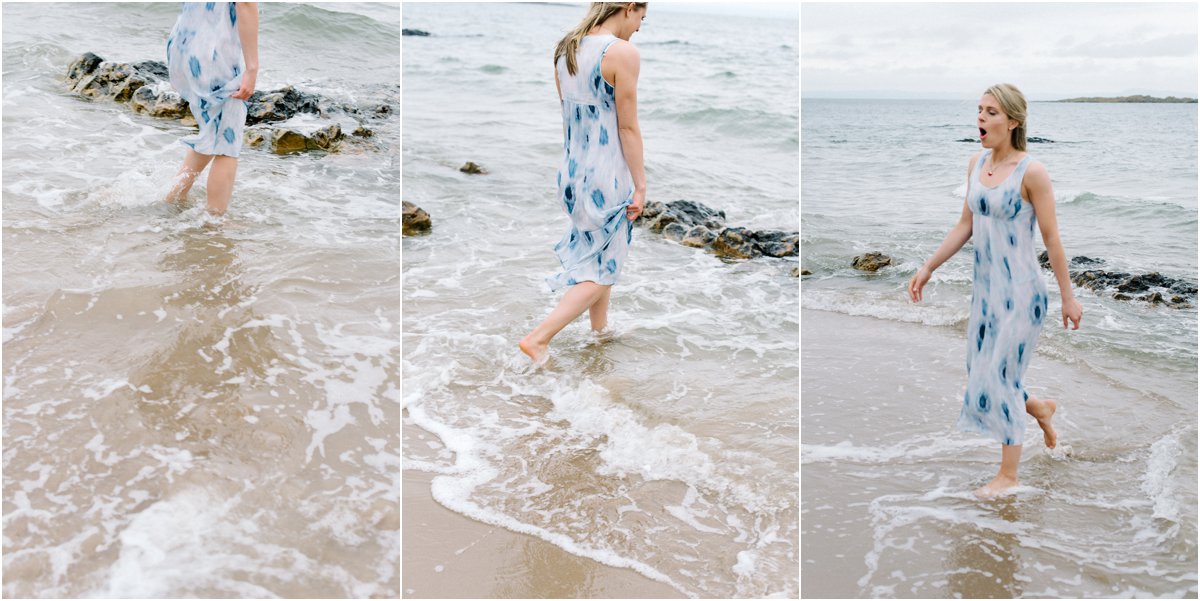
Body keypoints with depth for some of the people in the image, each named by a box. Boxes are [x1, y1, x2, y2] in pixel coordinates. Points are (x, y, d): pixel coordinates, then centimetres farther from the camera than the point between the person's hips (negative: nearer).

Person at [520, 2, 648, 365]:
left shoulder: (565, 50, 6)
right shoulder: (623, 53, -18)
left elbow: (570, 119, 12)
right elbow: (628, 128, -16)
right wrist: (640, 186, -9)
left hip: (572, 171, 8)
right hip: (607, 177, -8)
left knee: (598, 256, 23)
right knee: (602, 269, 5)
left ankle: (601, 329, 36)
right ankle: (538, 338, 0)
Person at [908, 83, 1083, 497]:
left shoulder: (1031, 172, -15)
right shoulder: (976, 164, 4)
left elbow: (1051, 238, -11)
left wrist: (1068, 297, -6)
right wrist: (928, 268, 10)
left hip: (1020, 292, -7)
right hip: (985, 288, 7)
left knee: (999, 379, 0)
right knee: (980, 373, 14)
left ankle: (1008, 475, 18)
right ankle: (1041, 408, 45)